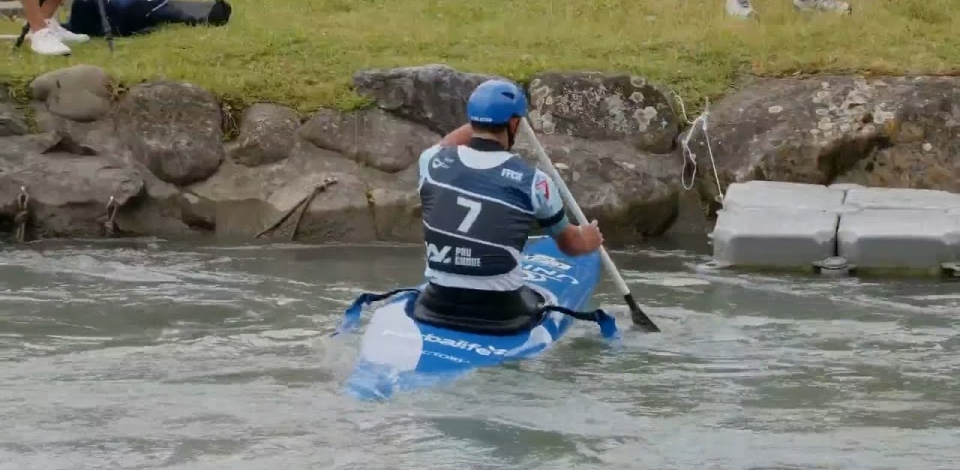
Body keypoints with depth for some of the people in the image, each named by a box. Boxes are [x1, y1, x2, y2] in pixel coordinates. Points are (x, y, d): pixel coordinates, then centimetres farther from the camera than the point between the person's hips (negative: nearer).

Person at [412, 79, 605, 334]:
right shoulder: (533, 182, -10)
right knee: (543, 299, 28)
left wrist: (486, 120, 39)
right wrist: (587, 242, 32)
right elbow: (569, 244, 10)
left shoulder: (433, 162, -2)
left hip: (435, 312, 3)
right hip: (500, 319, -2)